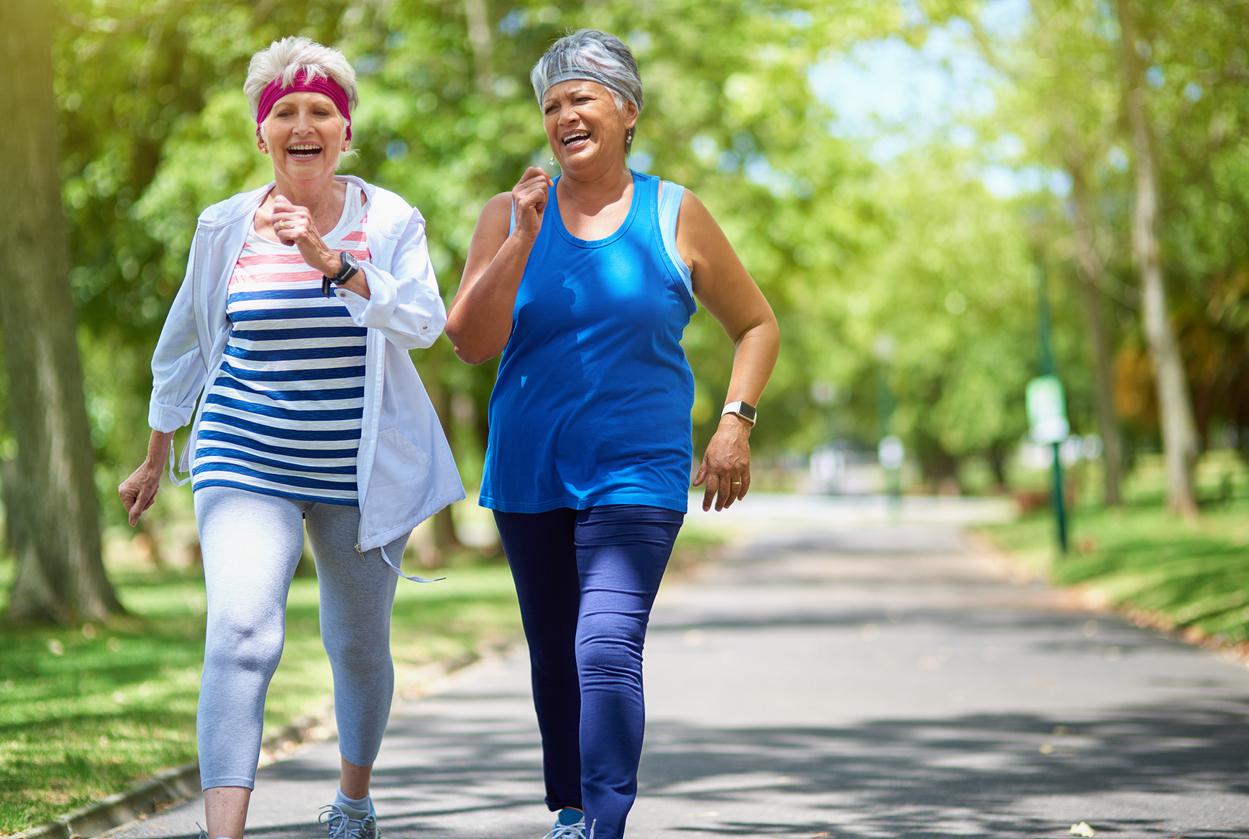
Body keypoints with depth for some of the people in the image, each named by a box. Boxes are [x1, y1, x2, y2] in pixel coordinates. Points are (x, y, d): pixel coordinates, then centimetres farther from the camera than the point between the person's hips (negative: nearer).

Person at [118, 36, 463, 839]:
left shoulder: (390, 222, -2)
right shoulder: (226, 228, 2)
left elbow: (423, 322, -18)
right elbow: (183, 347, 14)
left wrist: (332, 263, -31)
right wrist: (156, 460, 21)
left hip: (363, 475, 1)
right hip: (248, 466, -1)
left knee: (359, 646, 15)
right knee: (241, 637, -21)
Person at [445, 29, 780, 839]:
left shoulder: (675, 216, 0)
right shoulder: (510, 214, 3)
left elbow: (758, 325, 11)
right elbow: (471, 342, -7)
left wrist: (736, 422, -3)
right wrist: (524, 237, -16)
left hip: (636, 475, -3)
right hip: (528, 474, 3)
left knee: (608, 646, -20)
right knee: (554, 655, 14)